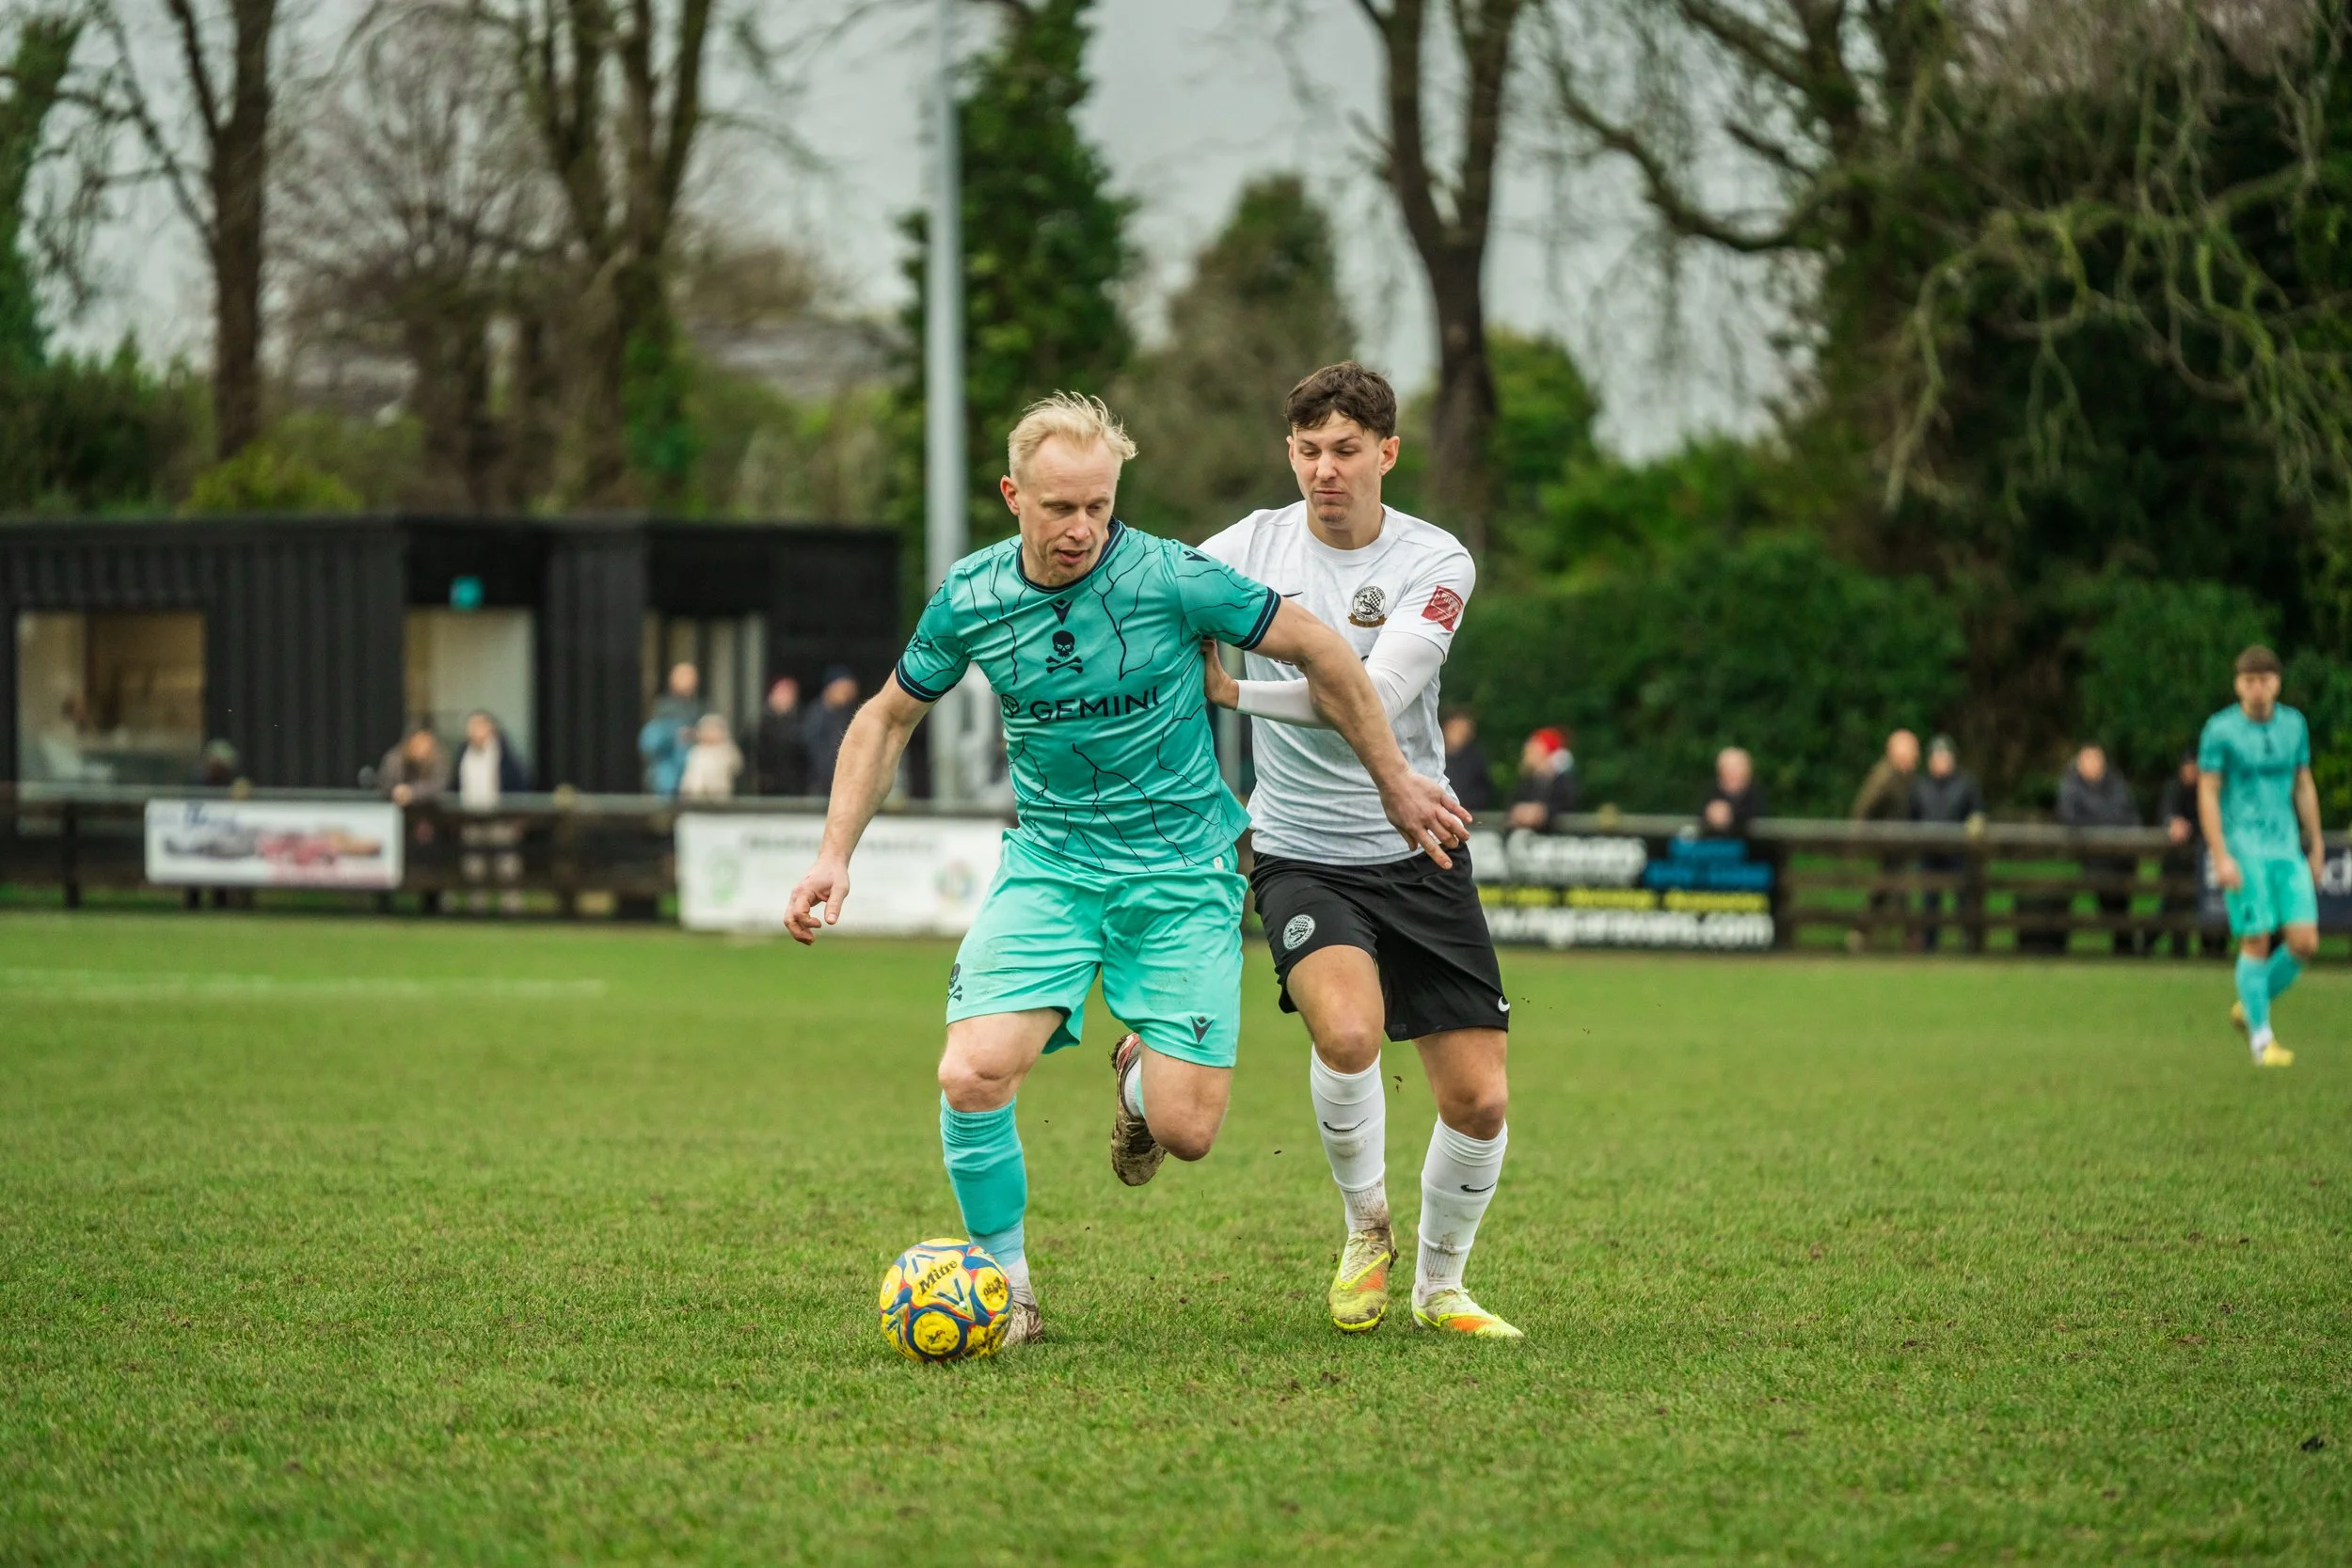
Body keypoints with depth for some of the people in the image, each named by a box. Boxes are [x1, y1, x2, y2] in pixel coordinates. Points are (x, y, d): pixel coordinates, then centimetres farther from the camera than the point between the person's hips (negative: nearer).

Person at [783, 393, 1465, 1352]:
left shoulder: (1173, 579, -17)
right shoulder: (969, 599, -7)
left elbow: (1321, 655, -4)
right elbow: (889, 718, 10)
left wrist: (1396, 785, 3)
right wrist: (835, 858, 1)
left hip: (1180, 868, -2)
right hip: (1048, 863, 2)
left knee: (1187, 1133, -9)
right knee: (972, 1076, -21)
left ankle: (1140, 1075, 31)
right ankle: (1005, 1284, 3)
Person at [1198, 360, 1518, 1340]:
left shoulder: (1435, 563, -7)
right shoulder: (1258, 544, 0)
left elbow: (1376, 694, -20)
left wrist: (1235, 689, -25)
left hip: (1417, 854, 1)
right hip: (1300, 853, -1)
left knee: (1479, 1103, -3)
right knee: (1348, 1031, -29)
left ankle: (1439, 1285, 24)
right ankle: (1364, 1228, -1)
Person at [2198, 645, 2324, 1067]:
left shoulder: (2293, 724, 7)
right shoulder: (2220, 730, -6)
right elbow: (2207, 795, -7)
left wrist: (2316, 847, 17)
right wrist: (2221, 858, -14)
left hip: (2287, 849, 5)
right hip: (2242, 849, -4)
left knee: (2305, 943, -5)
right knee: (2257, 942, -8)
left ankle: (2250, 1007, 17)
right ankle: (2261, 1039, 4)